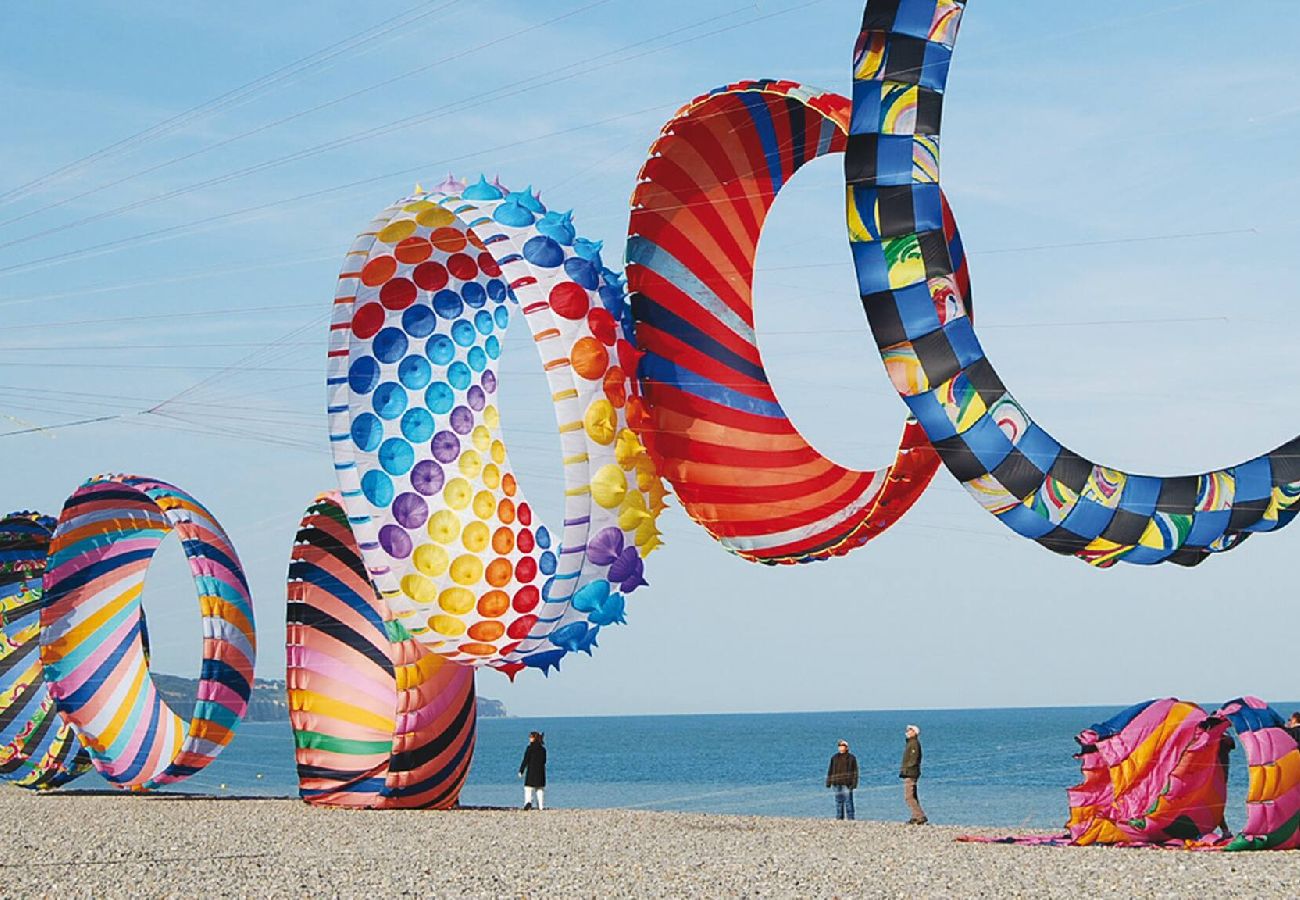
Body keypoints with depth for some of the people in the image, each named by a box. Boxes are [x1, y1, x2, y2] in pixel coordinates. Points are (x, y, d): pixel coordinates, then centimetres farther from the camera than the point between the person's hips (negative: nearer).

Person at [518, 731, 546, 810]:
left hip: (531, 771, -5)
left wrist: (521, 771, -6)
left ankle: (528, 802, -24)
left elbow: (525, 761, -10)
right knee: (540, 789, 11)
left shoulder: (529, 748, -9)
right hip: (541, 771, 5)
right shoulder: (543, 749, 6)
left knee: (528, 789, -4)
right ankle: (541, 806, 10)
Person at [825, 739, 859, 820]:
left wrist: (854, 784, -8)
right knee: (838, 801, 6)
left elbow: (855, 771, -1)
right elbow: (830, 770, 14)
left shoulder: (851, 758, 1)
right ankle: (839, 818, 11)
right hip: (837, 783, 4)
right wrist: (828, 782, 9)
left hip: (847, 784, -4)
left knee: (848, 801, -7)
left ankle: (850, 818, -4)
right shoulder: (834, 758, 11)